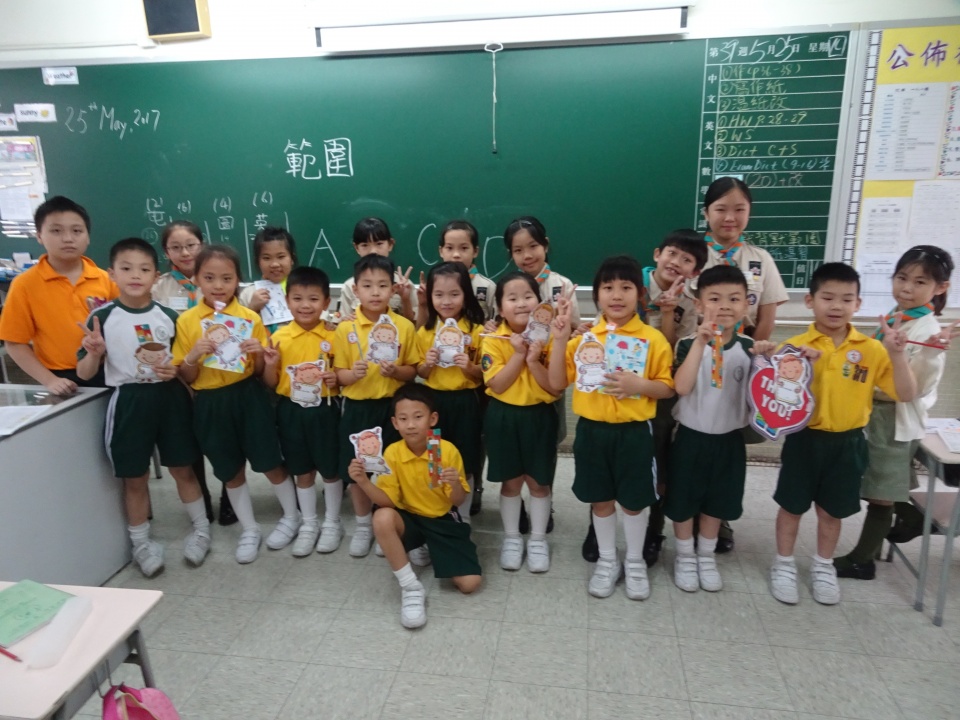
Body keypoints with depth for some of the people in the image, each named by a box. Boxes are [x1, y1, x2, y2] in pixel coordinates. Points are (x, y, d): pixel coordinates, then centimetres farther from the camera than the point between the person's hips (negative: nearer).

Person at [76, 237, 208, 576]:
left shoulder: (168, 316, 0)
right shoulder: (102, 317, -5)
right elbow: (84, 374, -2)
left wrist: (176, 369, -9)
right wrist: (93, 353, -22)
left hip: (170, 397, 1)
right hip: (128, 401, -1)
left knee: (183, 469, 11)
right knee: (135, 477, 9)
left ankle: (201, 529, 30)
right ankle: (141, 543, 27)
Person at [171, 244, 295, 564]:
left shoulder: (250, 318, -3)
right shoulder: (186, 321, -2)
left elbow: (260, 371, 3)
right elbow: (186, 378, 1)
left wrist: (258, 353, -17)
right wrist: (193, 356, -19)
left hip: (248, 397, -1)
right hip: (210, 402, 1)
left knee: (269, 463, 6)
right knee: (230, 471, 12)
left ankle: (291, 516, 29)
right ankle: (249, 529, 30)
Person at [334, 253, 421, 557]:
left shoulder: (404, 326, -4)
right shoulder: (345, 329, -4)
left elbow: (412, 371, 2)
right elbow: (340, 375, 0)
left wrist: (396, 371, -19)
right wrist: (353, 373, -22)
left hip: (393, 407, 0)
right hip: (358, 407, 1)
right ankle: (363, 526, 31)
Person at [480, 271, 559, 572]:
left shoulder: (549, 338, -7)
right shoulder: (494, 341, -8)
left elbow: (556, 388, -10)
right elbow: (497, 385, -16)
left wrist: (533, 361, -22)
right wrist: (518, 354, -21)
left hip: (539, 416, 0)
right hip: (504, 416, 0)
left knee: (538, 481, 10)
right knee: (511, 481, 12)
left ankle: (538, 540, 27)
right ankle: (511, 539, 29)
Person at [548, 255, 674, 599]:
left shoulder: (653, 339, -7)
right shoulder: (584, 337, 0)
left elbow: (668, 388, -2)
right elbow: (556, 383, -1)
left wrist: (639, 384, -22)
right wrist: (560, 339, -10)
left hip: (633, 432, -2)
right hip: (591, 430, 2)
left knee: (634, 500, 11)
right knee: (600, 499, 14)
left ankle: (635, 562, 33)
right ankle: (607, 561, 33)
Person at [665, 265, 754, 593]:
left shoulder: (749, 348, -4)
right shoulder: (689, 344, -13)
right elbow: (682, 387, -27)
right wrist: (700, 343, -31)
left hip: (729, 438, 3)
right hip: (691, 436, -3)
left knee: (717, 503, 17)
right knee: (683, 502, 10)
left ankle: (706, 557, 37)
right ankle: (685, 557, 32)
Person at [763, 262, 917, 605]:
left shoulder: (871, 349, -4)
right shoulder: (795, 346, -10)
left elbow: (906, 394, -5)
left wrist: (897, 354, -18)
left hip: (848, 442, 2)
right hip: (805, 438, -1)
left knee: (831, 510, 16)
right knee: (791, 506, 10)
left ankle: (823, 567, 38)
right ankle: (784, 565, 30)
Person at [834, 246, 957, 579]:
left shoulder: (928, 331, -18)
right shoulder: (892, 319, 6)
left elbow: (914, 388, -22)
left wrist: (931, 353, -34)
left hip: (897, 420, -8)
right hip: (876, 414, 8)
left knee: (881, 495, 5)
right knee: (888, 492, 19)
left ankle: (861, 560, 17)